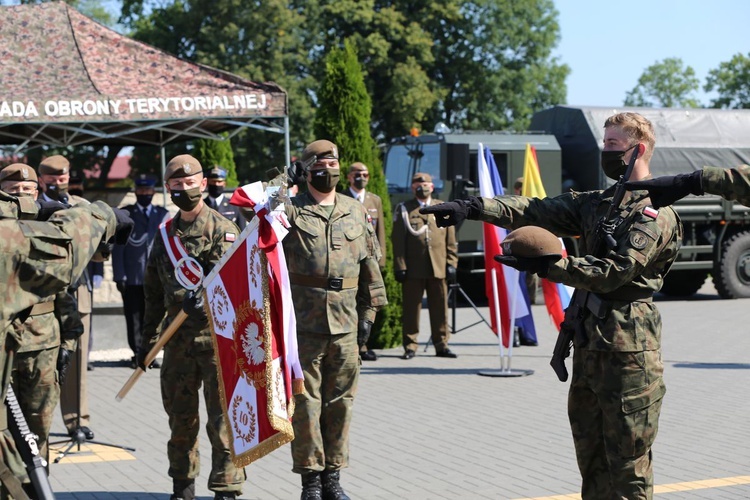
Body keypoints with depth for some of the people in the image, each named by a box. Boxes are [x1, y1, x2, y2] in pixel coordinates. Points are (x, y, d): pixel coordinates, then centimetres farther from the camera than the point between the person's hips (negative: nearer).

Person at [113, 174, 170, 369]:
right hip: (132, 277, -1)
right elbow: (117, 248, 3)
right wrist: (119, 276, -4)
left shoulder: (163, 215, 10)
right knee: (134, 318, 1)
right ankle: (137, 354, 10)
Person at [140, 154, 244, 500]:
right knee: (180, 416, 12)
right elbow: (154, 293, 18)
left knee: (222, 416, -5)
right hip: (178, 338, 5)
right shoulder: (165, 234, 13)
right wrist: (147, 339, 16)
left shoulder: (223, 229, -3)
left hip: (218, 334, -5)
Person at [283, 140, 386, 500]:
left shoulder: (356, 211, 13)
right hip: (303, 319, -3)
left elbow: (370, 263, 15)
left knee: (340, 400, 8)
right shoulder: (290, 210, 2)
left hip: (346, 321, 3)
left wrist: (368, 312, 10)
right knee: (305, 399, 0)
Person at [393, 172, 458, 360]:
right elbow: (398, 241, 2)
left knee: (440, 307, 3)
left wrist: (451, 264, 4)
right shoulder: (404, 209, 7)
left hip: (438, 267, 2)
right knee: (411, 308, 1)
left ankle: (441, 345, 11)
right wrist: (400, 266, -6)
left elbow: (450, 239, 13)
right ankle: (410, 346, 8)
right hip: (413, 269, -2)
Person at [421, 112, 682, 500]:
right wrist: (473, 207, -5)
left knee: (628, 463, -3)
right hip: (589, 341, 8)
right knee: (590, 456, 13)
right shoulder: (597, 203, 17)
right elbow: (534, 210, 6)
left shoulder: (655, 213, -8)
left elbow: (613, 272, -18)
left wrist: (547, 266, -17)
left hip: (628, 348, -8)